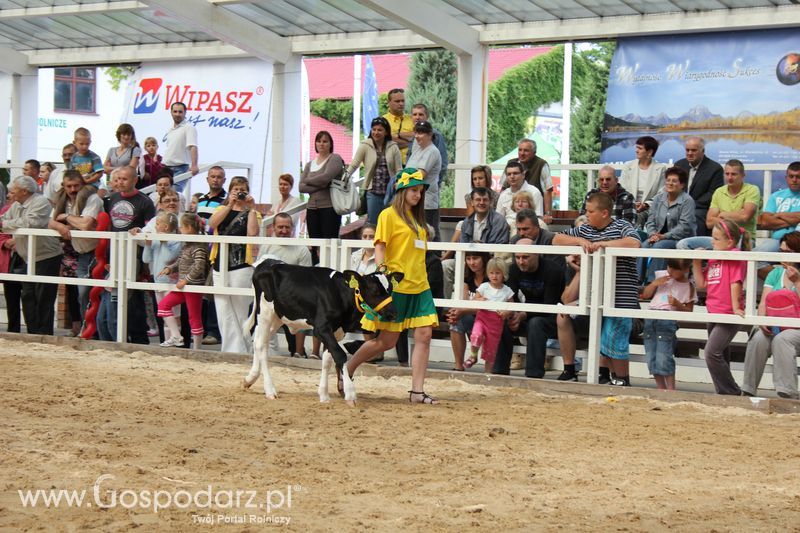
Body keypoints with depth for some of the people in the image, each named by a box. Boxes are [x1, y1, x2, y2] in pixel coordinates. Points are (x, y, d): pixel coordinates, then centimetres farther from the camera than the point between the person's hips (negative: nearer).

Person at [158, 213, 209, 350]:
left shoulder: (198, 247, -17)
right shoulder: (187, 246, 14)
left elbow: (198, 267, -25)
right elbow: (180, 262, 21)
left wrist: (185, 280, -24)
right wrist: (169, 268, 4)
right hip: (184, 287, 10)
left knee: (194, 317, -2)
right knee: (163, 304, 4)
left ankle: (197, 348, 6)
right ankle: (176, 337, 1)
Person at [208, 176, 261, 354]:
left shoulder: (252, 213, 7)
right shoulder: (222, 210, 16)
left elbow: (252, 233, -12)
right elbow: (212, 223, -6)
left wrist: (252, 208, -10)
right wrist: (230, 205, -12)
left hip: (242, 267, -3)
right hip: (220, 267, 3)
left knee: (240, 313, -1)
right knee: (224, 314, 3)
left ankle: (239, 352, 3)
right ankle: (229, 352, 8)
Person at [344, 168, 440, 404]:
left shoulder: (417, 218, 18)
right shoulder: (389, 215, -3)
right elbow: (380, 248, -10)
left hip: (419, 287, 7)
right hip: (396, 287, -7)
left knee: (424, 335, -7)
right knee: (387, 341, -1)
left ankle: (417, 391, -5)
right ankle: (347, 370, 20)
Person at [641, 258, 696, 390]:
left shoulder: (689, 287, 4)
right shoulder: (662, 276, 15)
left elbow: (689, 312, 5)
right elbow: (645, 295, 19)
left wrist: (677, 304, -13)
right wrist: (655, 283, 2)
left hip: (668, 320, -5)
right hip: (650, 318, 5)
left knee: (664, 357, -13)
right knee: (651, 358, 2)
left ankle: (671, 390, -7)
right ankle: (661, 389, 10)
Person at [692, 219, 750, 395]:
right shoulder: (713, 259, 13)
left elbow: (736, 283, -15)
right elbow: (702, 284, 10)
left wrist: (736, 307, -18)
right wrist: (697, 263, 2)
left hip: (728, 315, -9)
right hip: (714, 314, 9)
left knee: (711, 353, -16)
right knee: (719, 356, 16)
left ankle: (731, 392, -7)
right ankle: (724, 393, 25)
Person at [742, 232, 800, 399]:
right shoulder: (776, 273, 14)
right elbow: (764, 302, 4)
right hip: (774, 327, 3)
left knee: (781, 340, -35)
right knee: (759, 338, -29)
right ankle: (748, 390, -24)